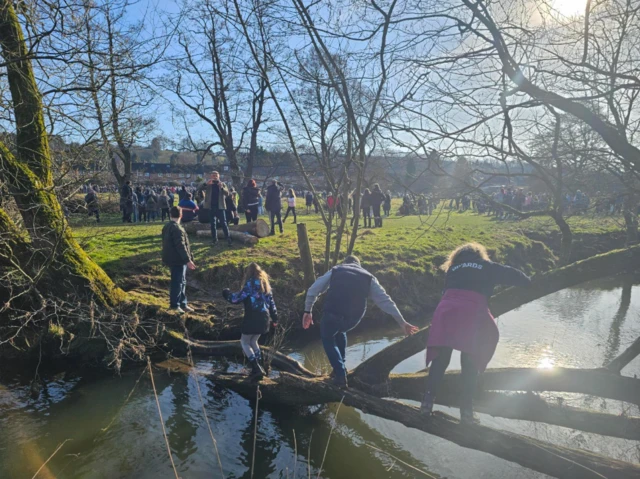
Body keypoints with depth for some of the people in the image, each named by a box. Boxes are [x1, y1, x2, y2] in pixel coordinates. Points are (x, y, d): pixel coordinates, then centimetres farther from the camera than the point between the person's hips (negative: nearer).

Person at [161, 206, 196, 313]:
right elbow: (181, 246, -24)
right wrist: (188, 260, -20)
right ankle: (174, 305, 6)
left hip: (172, 259, 10)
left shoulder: (166, 227, 11)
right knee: (177, 282, -1)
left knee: (182, 282, 16)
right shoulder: (177, 229, -20)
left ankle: (183, 304, 23)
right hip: (178, 260, -10)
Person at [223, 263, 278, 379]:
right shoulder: (265, 284, 12)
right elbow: (271, 302, 14)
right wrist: (274, 318, 20)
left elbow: (237, 298, -10)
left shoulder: (250, 283, -9)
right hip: (263, 318, 7)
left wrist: (227, 294, 9)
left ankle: (256, 368, -4)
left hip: (252, 318, -7)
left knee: (244, 342, 8)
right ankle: (260, 367, 17)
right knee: (253, 341, 22)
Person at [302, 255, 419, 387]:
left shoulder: (335, 271, 20)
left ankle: (340, 375, 16)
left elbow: (313, 290, 17)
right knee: (340, 331, 36)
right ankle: (341, 369, 38)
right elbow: (385, 300, 16)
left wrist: (308, 311, 24)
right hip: (354, 318, 2)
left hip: (332, 314, -2)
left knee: (327, 338, 28)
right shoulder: (368, 277, 21)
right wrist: (402, 322, 18)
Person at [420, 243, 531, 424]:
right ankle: (466, 409, 6)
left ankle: (428, 399, 6)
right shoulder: (487, 267, 22)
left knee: (441, 357, 9)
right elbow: (512, 275, 21)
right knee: (470, 362, 6)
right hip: (473, 313, -2)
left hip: (446, 310, 2)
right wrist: (530, 284, 38)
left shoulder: (453, 268, 29)